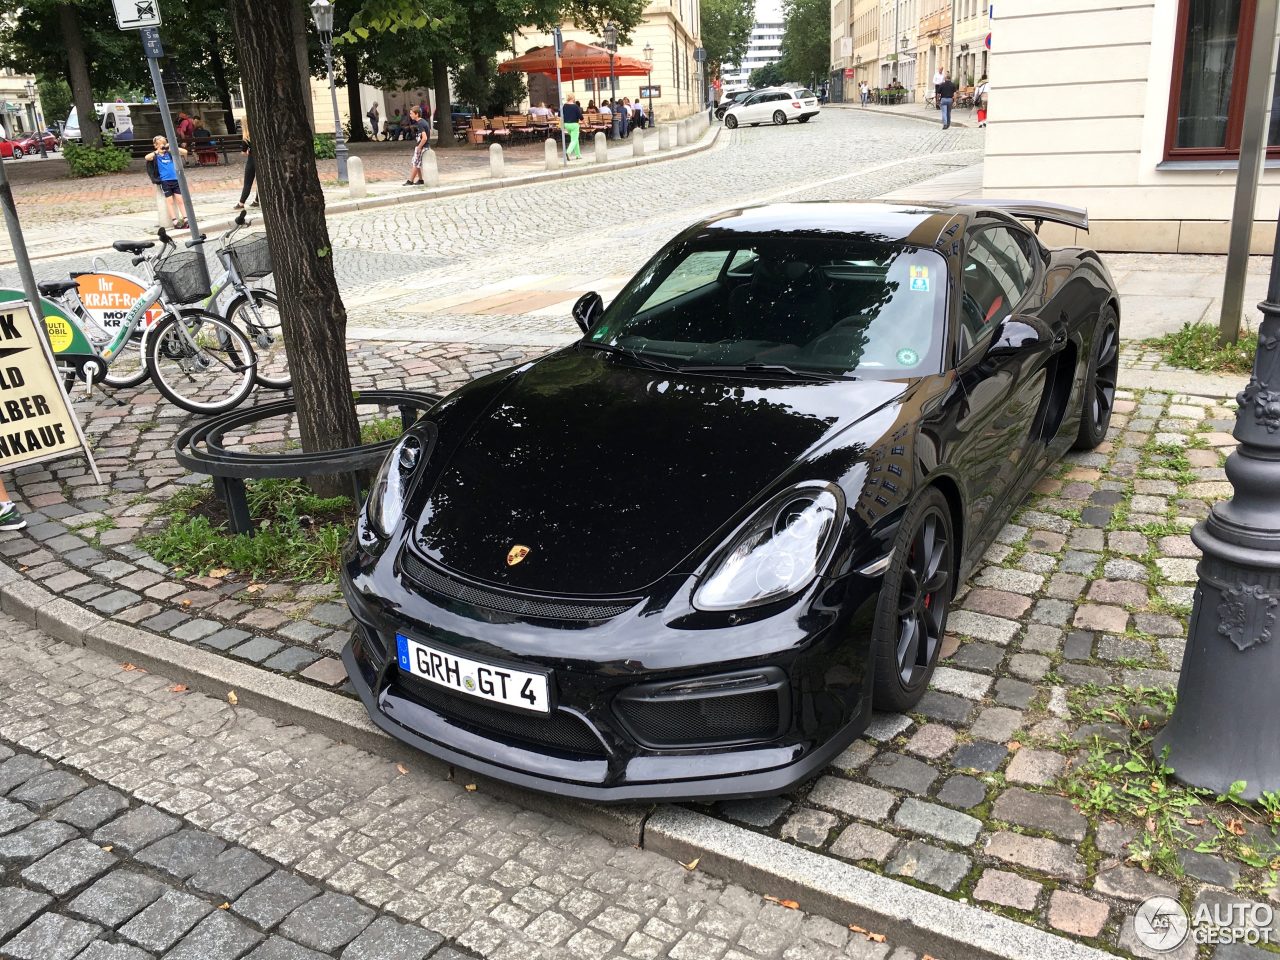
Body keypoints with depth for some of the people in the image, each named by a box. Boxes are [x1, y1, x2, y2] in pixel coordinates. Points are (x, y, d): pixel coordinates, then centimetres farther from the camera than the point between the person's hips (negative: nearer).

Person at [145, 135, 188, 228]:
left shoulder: (170, 153, 13)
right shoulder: (155, 156, 4)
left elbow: (185, 152, 9)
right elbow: (147, 157, -17)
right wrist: (157, 151, -13)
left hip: (175, 179, 3)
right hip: (164, 181, -2)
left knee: (179, 199, -5)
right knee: (170, 201, -6)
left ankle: (185, 219, -9)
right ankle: (175, 221, -11)